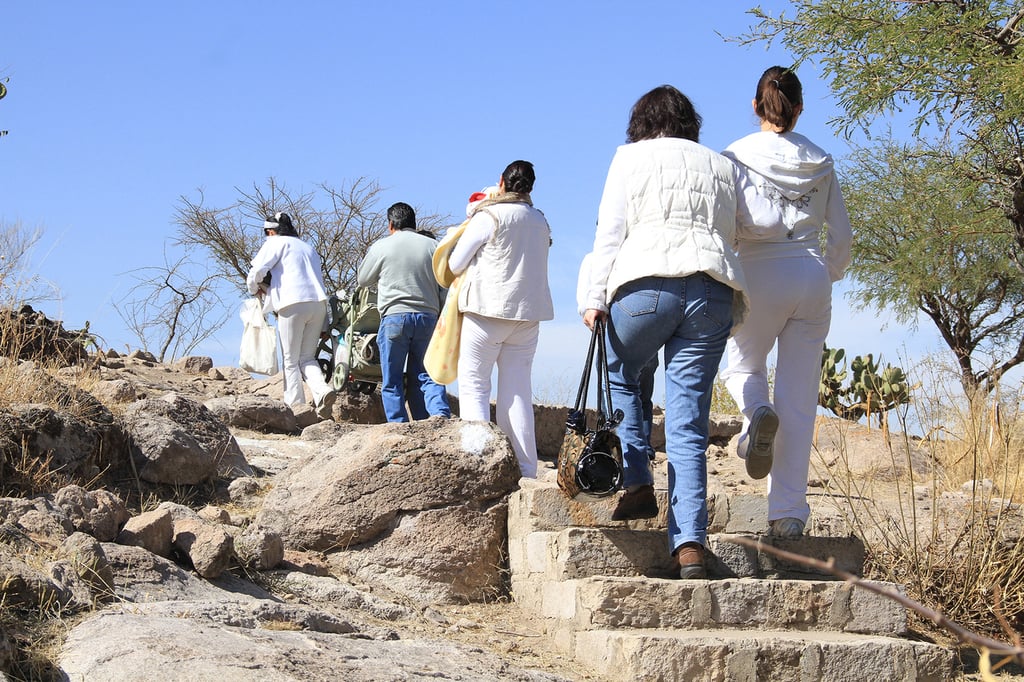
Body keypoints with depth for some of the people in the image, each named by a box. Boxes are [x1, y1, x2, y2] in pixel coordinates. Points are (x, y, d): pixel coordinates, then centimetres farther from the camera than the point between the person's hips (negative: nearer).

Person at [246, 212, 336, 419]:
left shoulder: (276, 243, 9)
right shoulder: (308, 248, 29)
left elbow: (256, 272, -3)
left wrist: (255, 289, 22)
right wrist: (323, 327, 21)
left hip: (293, 303, -6)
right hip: (319, 303, 6)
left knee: (291, 361, 1)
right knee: (307, 358, 11)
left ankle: (296, 407, -5)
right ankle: (322, 390, -16)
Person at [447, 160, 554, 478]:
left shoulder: (488, 216, -6)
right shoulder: (540, 222, 11)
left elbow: (455, 264, -1)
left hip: (488, 310, -5)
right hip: (528, 312, 5)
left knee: (473, 387, 0)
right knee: (517, 392, 6)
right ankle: (525, 470, 2)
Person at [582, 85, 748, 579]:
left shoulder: (632, 156, 13)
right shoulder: (722, 166, 23)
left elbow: (611, 229, 4)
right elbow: (732, 236, 17)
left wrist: (596, 298, 1)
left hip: (648, 283, -3)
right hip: (714, 292, 3)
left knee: (619, 374, 25)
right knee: (688, 427, 1)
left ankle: (637, 485, 10)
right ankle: (689, 544, -9)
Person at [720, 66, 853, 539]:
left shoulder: (737, 156, -2)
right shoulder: (820, 163, 7)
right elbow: (842, 235, 10)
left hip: (761, 274, -2)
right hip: (812, 278, 2)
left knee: (742, 367, 24)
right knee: (800, 399, 4)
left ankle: (758, 413, -12)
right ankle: (789, 512, 0)